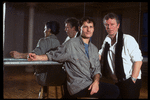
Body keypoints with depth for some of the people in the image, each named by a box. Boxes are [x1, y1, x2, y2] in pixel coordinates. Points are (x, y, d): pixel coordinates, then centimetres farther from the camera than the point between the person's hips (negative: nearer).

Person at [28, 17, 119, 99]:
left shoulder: (94, 49, 16)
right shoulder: (71, 44, -1)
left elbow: (97, 69, 12)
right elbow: (55, 55, 4)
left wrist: (96, 81, -7)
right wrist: (38, 57, -10)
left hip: (91, 84, 7)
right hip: (77, 86, -7)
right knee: (114, 90, -20)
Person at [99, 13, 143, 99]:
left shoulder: (128, 39, -14)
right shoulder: (107, 41, 7)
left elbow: (138, 61, -16)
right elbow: (99, 56, 13)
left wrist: (133, 80, -17)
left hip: (130, 82, -6)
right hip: (117, 82, 6)